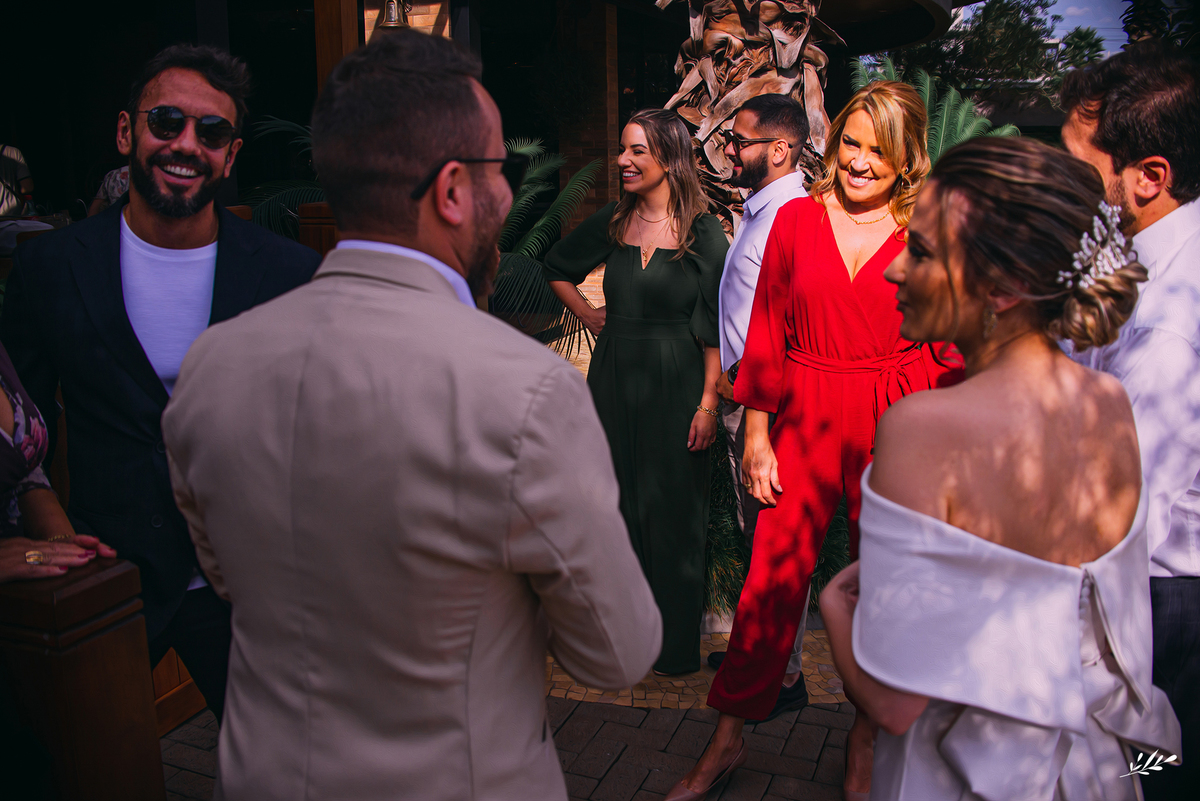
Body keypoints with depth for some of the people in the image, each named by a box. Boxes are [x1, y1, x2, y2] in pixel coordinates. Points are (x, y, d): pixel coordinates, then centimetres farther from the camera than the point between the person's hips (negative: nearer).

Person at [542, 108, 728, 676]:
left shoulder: (703, 233, -6)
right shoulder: (612, 221, 6)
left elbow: (714, 328, -9)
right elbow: (556, 268, 23)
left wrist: (708, 403, -14)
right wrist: (589, 317, 13)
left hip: (675, 384, -4)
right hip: (614, 379, 4)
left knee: (672, 509, 5)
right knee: (616, 501, 11)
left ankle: (676, 643, 22)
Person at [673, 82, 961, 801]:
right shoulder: (798, 219, 2)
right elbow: (767, 331, 2)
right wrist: (756, 433, -2)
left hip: (897, 425, 0)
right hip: (806, 417, 0)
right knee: (773, 577, 3)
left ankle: (868, 730, 36)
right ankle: (729, 738, 21)